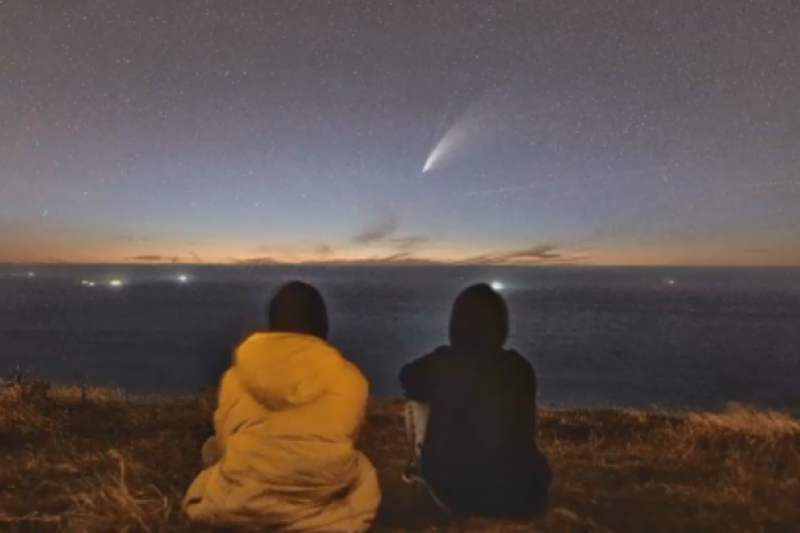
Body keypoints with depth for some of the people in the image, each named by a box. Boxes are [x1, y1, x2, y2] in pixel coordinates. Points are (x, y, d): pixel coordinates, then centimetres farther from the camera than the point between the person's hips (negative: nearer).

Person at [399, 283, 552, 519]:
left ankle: (422, 467, 31)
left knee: (416, 403, 13)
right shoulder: (520, 368, -4)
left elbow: (407, 378, 11)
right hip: (522, 498, 3)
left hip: (455, 495, -2)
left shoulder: (442, 363, -12)